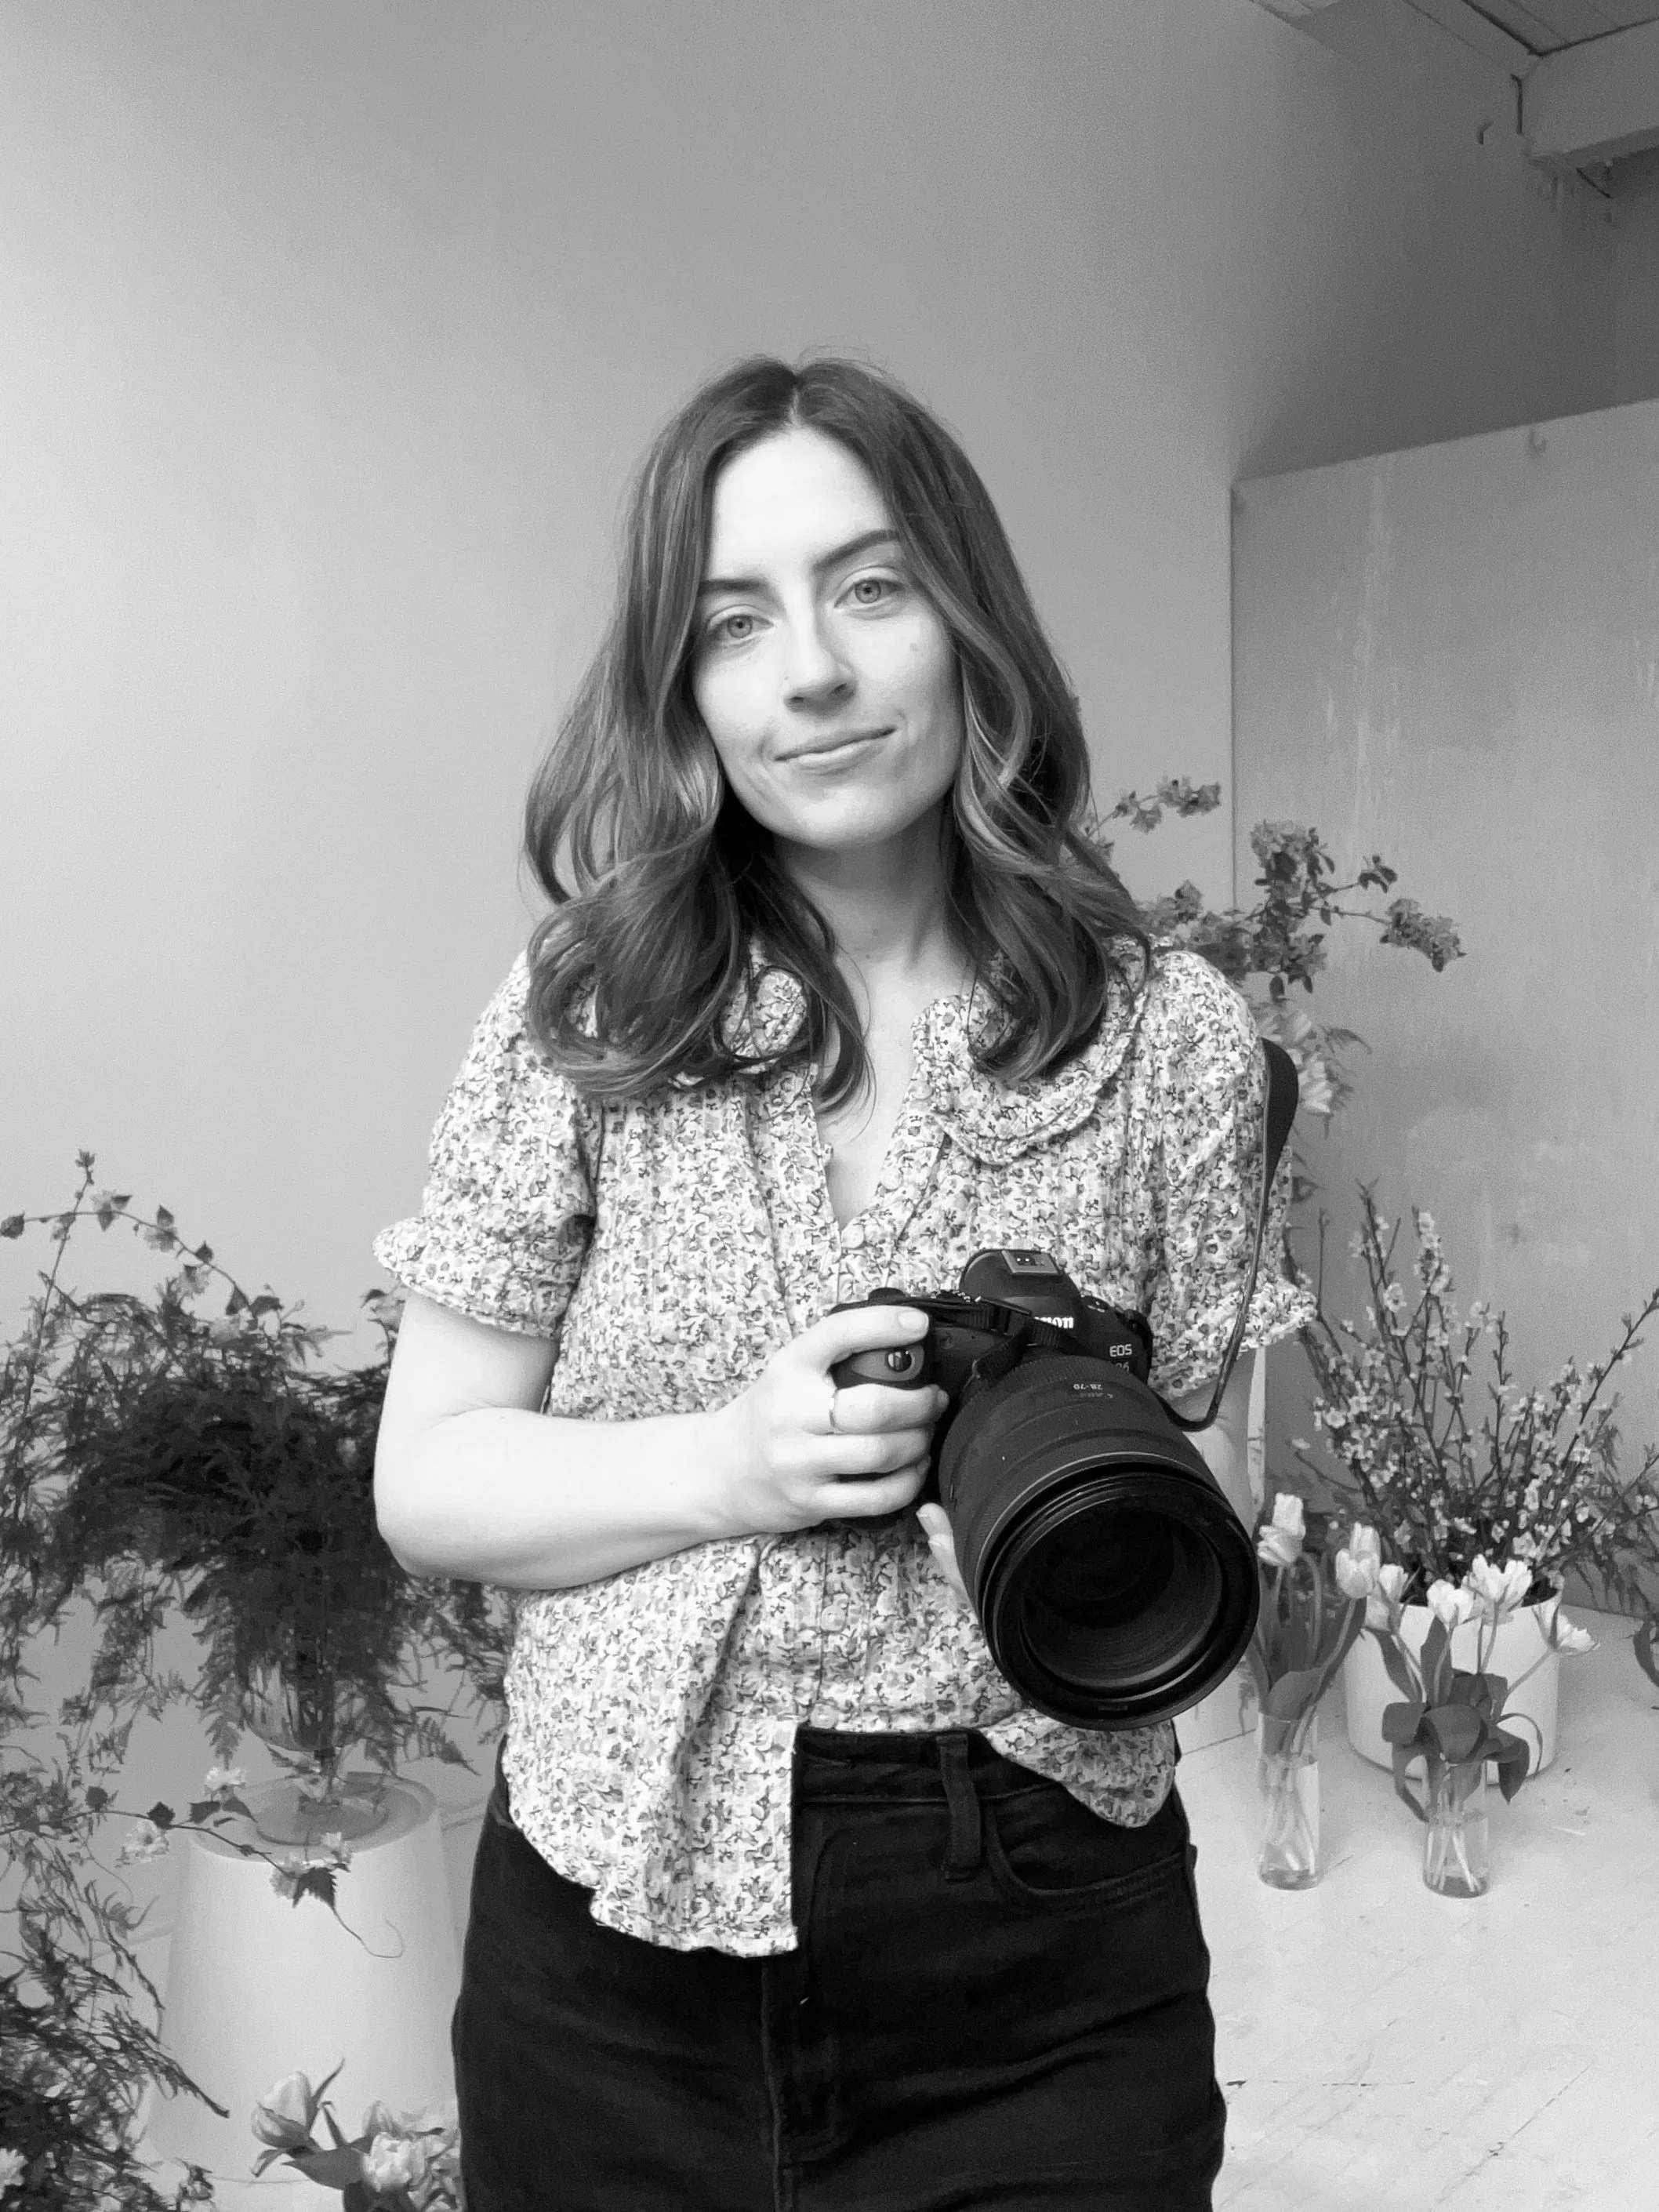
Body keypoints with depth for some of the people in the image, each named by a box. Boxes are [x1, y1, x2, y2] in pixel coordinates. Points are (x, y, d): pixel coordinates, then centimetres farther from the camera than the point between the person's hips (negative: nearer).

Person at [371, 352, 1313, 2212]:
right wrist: (728, 1463, -18)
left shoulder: (1171, 1033, -4)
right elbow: (424, 1480, -2)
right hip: (618, 1942, 1)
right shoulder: (581, 1017, -5)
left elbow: (1213, 1504, 3)